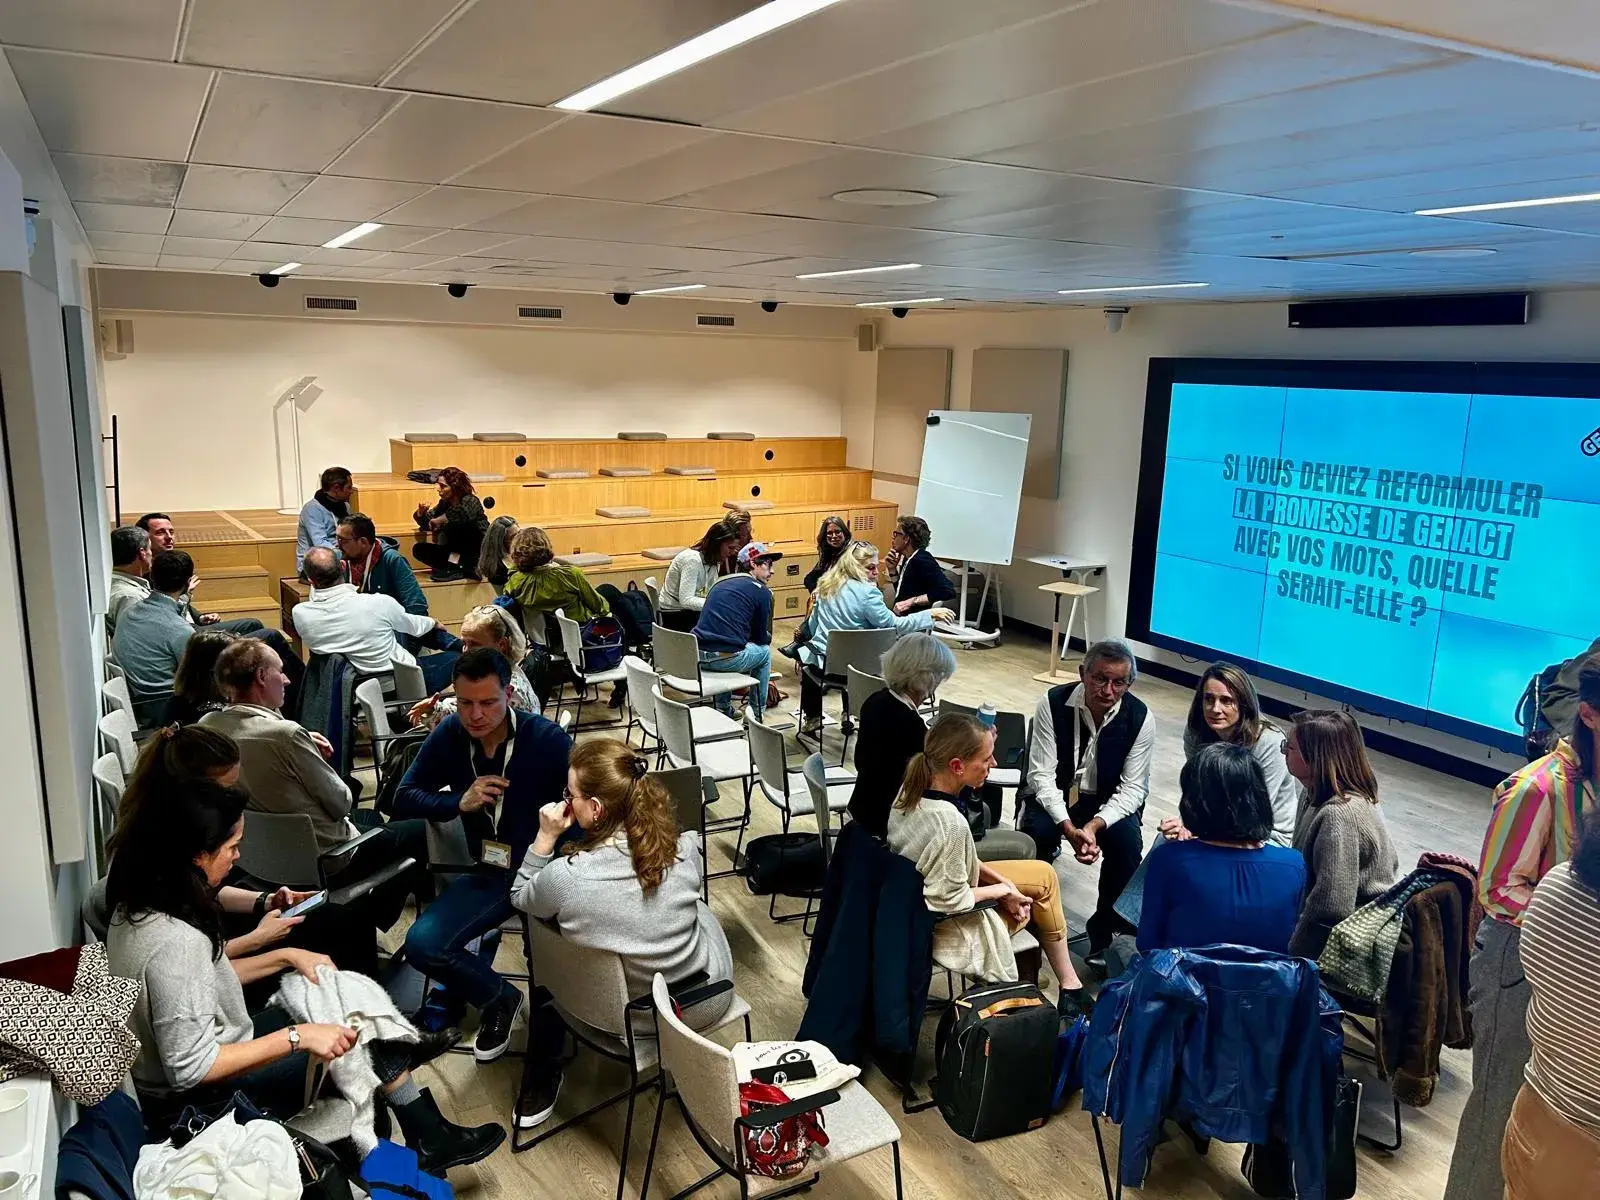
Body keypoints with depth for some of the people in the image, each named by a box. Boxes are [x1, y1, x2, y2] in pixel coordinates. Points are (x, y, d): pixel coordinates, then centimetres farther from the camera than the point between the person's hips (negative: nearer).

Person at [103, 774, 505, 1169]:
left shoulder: (143, 902, -4)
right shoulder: (175, 941, -32)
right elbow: (190, 1068, -30)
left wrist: (286, 957, 3)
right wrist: (296, 1038, -26)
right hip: (195, 1101, -9)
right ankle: (430, 1142, 20)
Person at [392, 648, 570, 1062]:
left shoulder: (548, 740, -15)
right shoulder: (448, 735, -3)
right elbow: (403, 799, 4)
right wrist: (458, 803, -14)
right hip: (490, 875, 5)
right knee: (421, 944, -15)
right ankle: (499, 998, 14)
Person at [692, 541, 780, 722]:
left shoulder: (720, 583, 21)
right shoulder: (762, 591, 2)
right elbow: (762, 637, 6)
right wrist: (768, 637, 31)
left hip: (696, 655, 6)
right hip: (725, 659, -6)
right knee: (765, 651, 23)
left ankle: (723, 708, 39)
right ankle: (757, 713, 26)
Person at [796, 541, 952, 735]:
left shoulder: (826, 585, 2)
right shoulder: (867, 592, -18)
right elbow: (894, 625, -17)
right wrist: (930, 615, -10)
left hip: (823, 662, 5)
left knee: (806, 651, 36)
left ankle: (811, 719, 41)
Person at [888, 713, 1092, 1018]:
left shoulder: (913, 787, -11)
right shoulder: (950, 823, -37)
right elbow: (952, 901, -27)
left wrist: (1001, 881, -1)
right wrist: (1004, 890, -11)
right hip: (945, 925, -8)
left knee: (1045, 874, 16)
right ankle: (1069, 986, 31)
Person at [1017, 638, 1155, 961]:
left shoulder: (1140, 717, -16)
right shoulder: (1053, 704, -18)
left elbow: (1133, 787, -13)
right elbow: (1041, 774, -18)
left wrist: (1095, 825, -30)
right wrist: (1069, 828, -32)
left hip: (1108, 801, 1)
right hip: (1054, 795, -1)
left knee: (1127, 842, -28)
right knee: (1036, 833, -30)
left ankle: (1106, 931, -4)